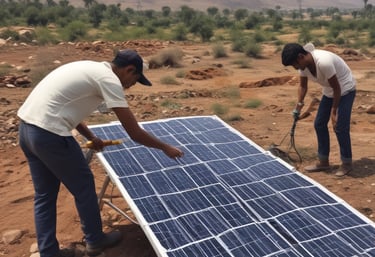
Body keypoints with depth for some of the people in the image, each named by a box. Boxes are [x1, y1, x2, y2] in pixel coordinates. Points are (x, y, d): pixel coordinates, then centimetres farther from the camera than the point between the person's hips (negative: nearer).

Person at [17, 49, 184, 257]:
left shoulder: (91, 69, 17)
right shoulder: (109, 79, -10)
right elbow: (135, 133, -11)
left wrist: (91, 137, 27)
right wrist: (166, 148, 3)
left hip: (26, 127, 9)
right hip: (49, 134, -9)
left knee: (44, 195, 19)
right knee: (83, 186, 11)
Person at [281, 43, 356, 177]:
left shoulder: (324, 62, -35)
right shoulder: (303, 64, -11)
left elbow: (337, 88, -26)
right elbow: (303, 86, 4)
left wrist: (334, 111, -20)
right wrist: (299, 105, -5)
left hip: (345, 90, -8)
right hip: (329, 92, 8)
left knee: (340, 127, -11)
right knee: (319, 124, 6)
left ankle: (347, 163, 9)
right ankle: (323, 162, 18)